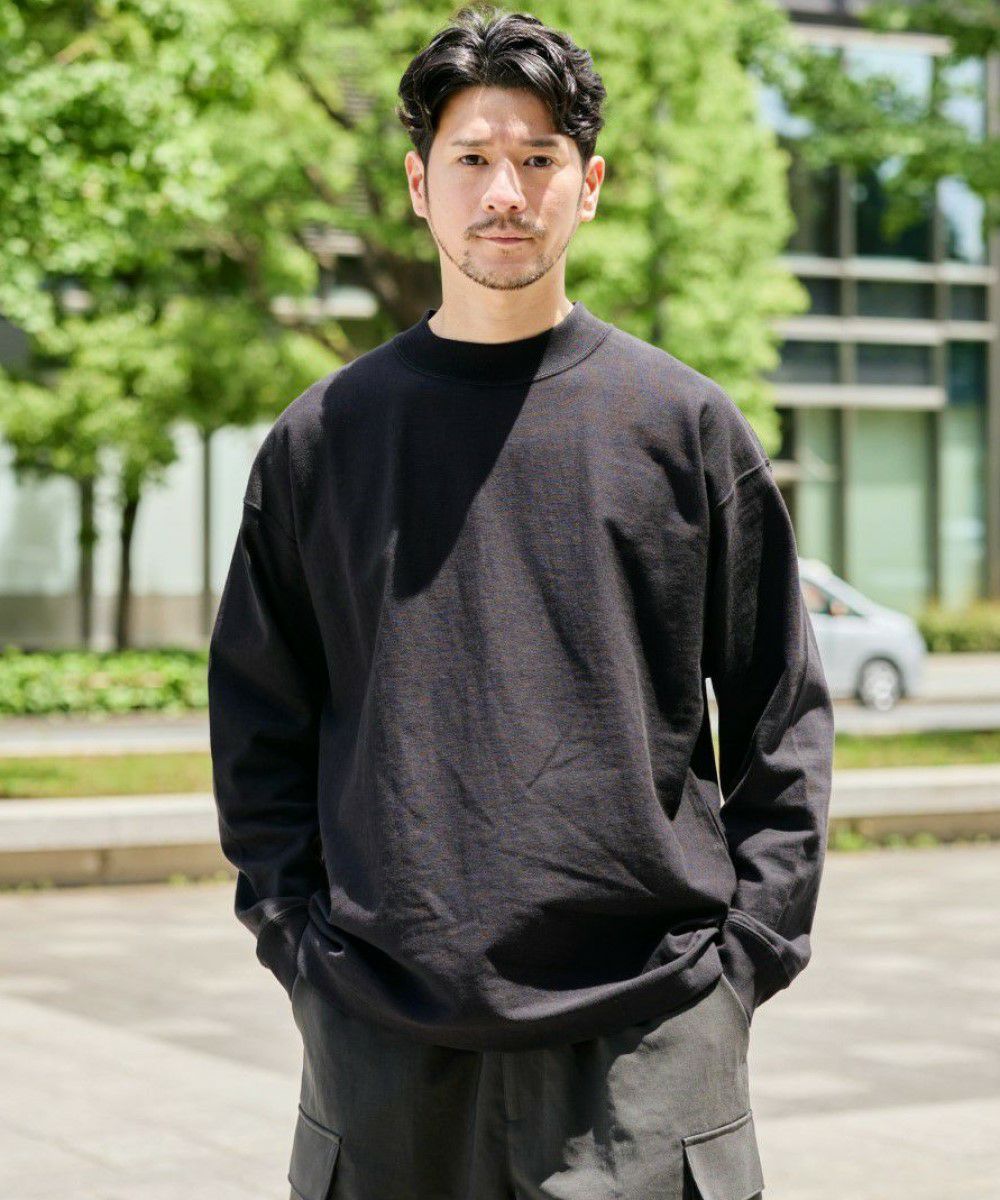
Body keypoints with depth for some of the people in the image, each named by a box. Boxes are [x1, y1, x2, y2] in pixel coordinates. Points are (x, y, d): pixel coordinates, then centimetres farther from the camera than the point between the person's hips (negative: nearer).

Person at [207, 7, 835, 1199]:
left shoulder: (687, 422, 5)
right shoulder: (321, 437, 7)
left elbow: (782, 713, 6)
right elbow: (257, 722, 11)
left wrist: (749, 946, -1)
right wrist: (296, 933, 2)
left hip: (650, 1023, -1)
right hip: (382, 1039, 1)